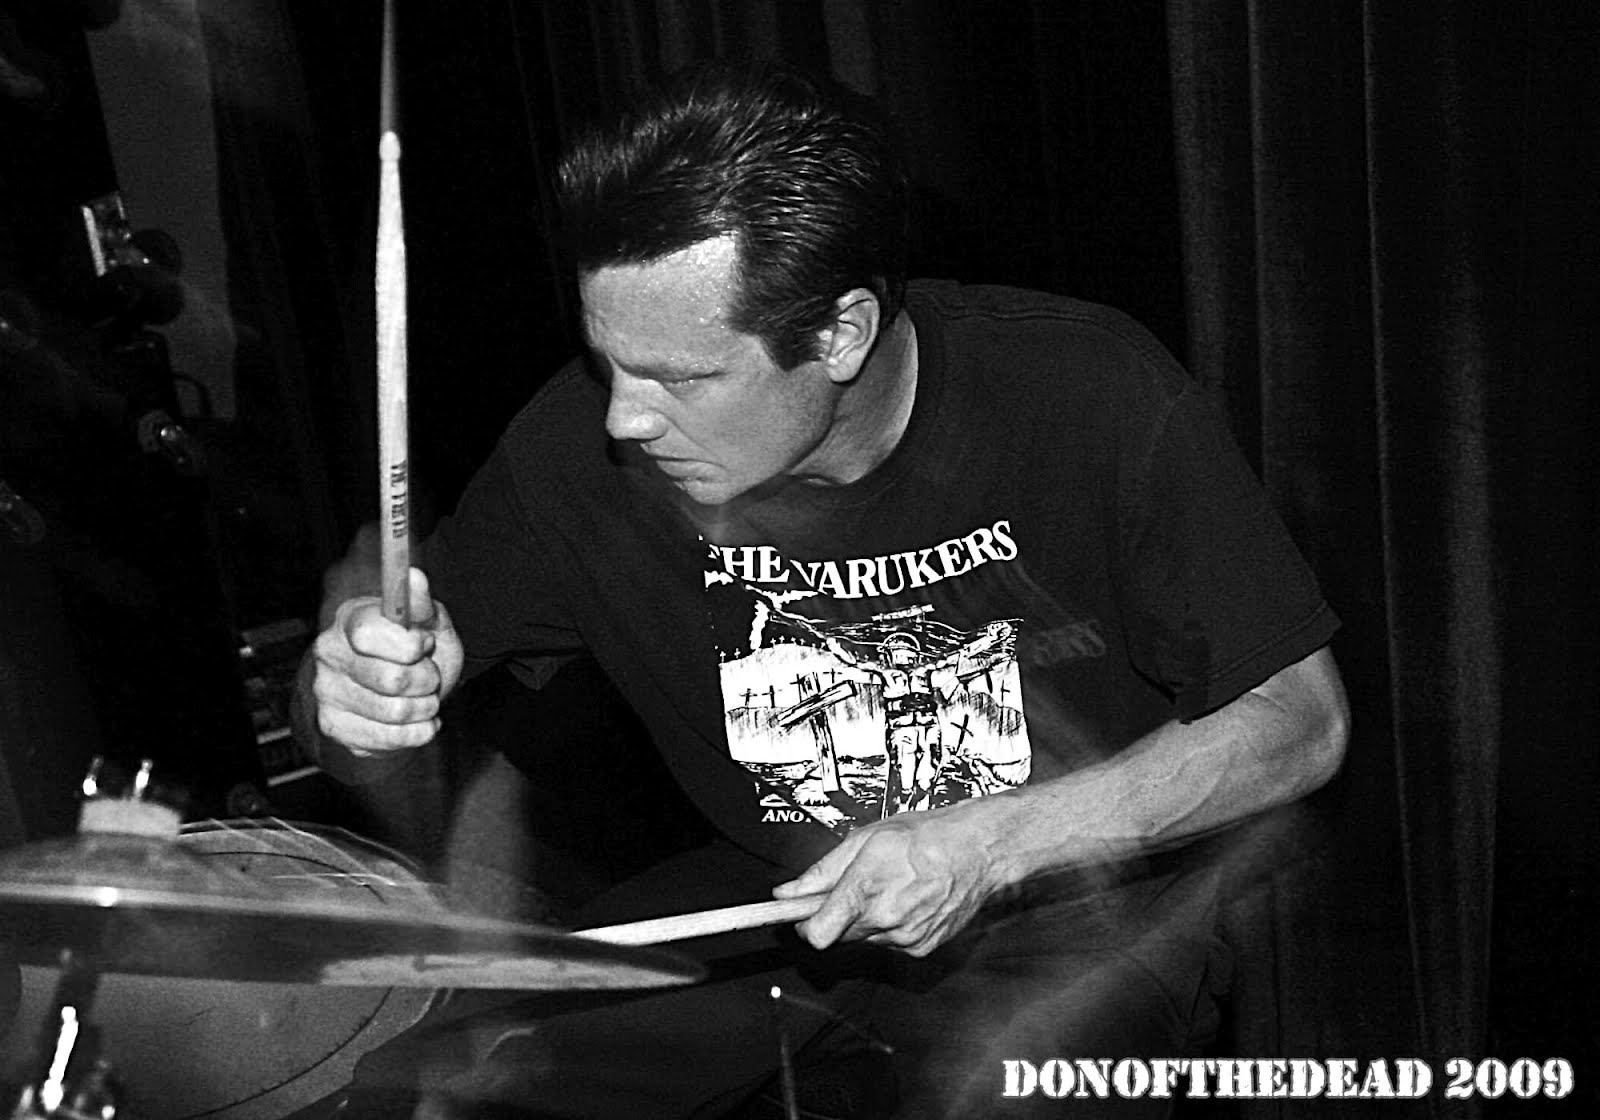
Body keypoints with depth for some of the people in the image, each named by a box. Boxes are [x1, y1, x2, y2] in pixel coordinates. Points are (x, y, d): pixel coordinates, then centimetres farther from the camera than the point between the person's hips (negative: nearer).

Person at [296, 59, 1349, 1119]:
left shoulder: (1093, 394, -23)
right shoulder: (582, 443, -15)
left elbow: (1302, 724, -15)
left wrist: (990, 842, -26)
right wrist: (365, 686, -30)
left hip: (1080, 895, -2)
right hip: (769, 894, 3)